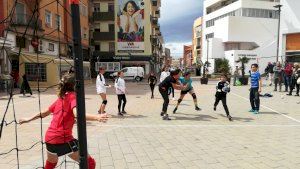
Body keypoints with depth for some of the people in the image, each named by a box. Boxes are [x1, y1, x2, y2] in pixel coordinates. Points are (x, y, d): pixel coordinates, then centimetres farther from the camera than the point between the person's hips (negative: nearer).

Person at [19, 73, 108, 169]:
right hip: (62, 139, -8)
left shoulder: (61, 97, 13)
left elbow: (45, 113, 24)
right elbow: (77, 114, -27)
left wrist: (29, 119, 40)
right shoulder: (73, 96, -8)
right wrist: (96, 117, -41)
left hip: (49, 137, 9)